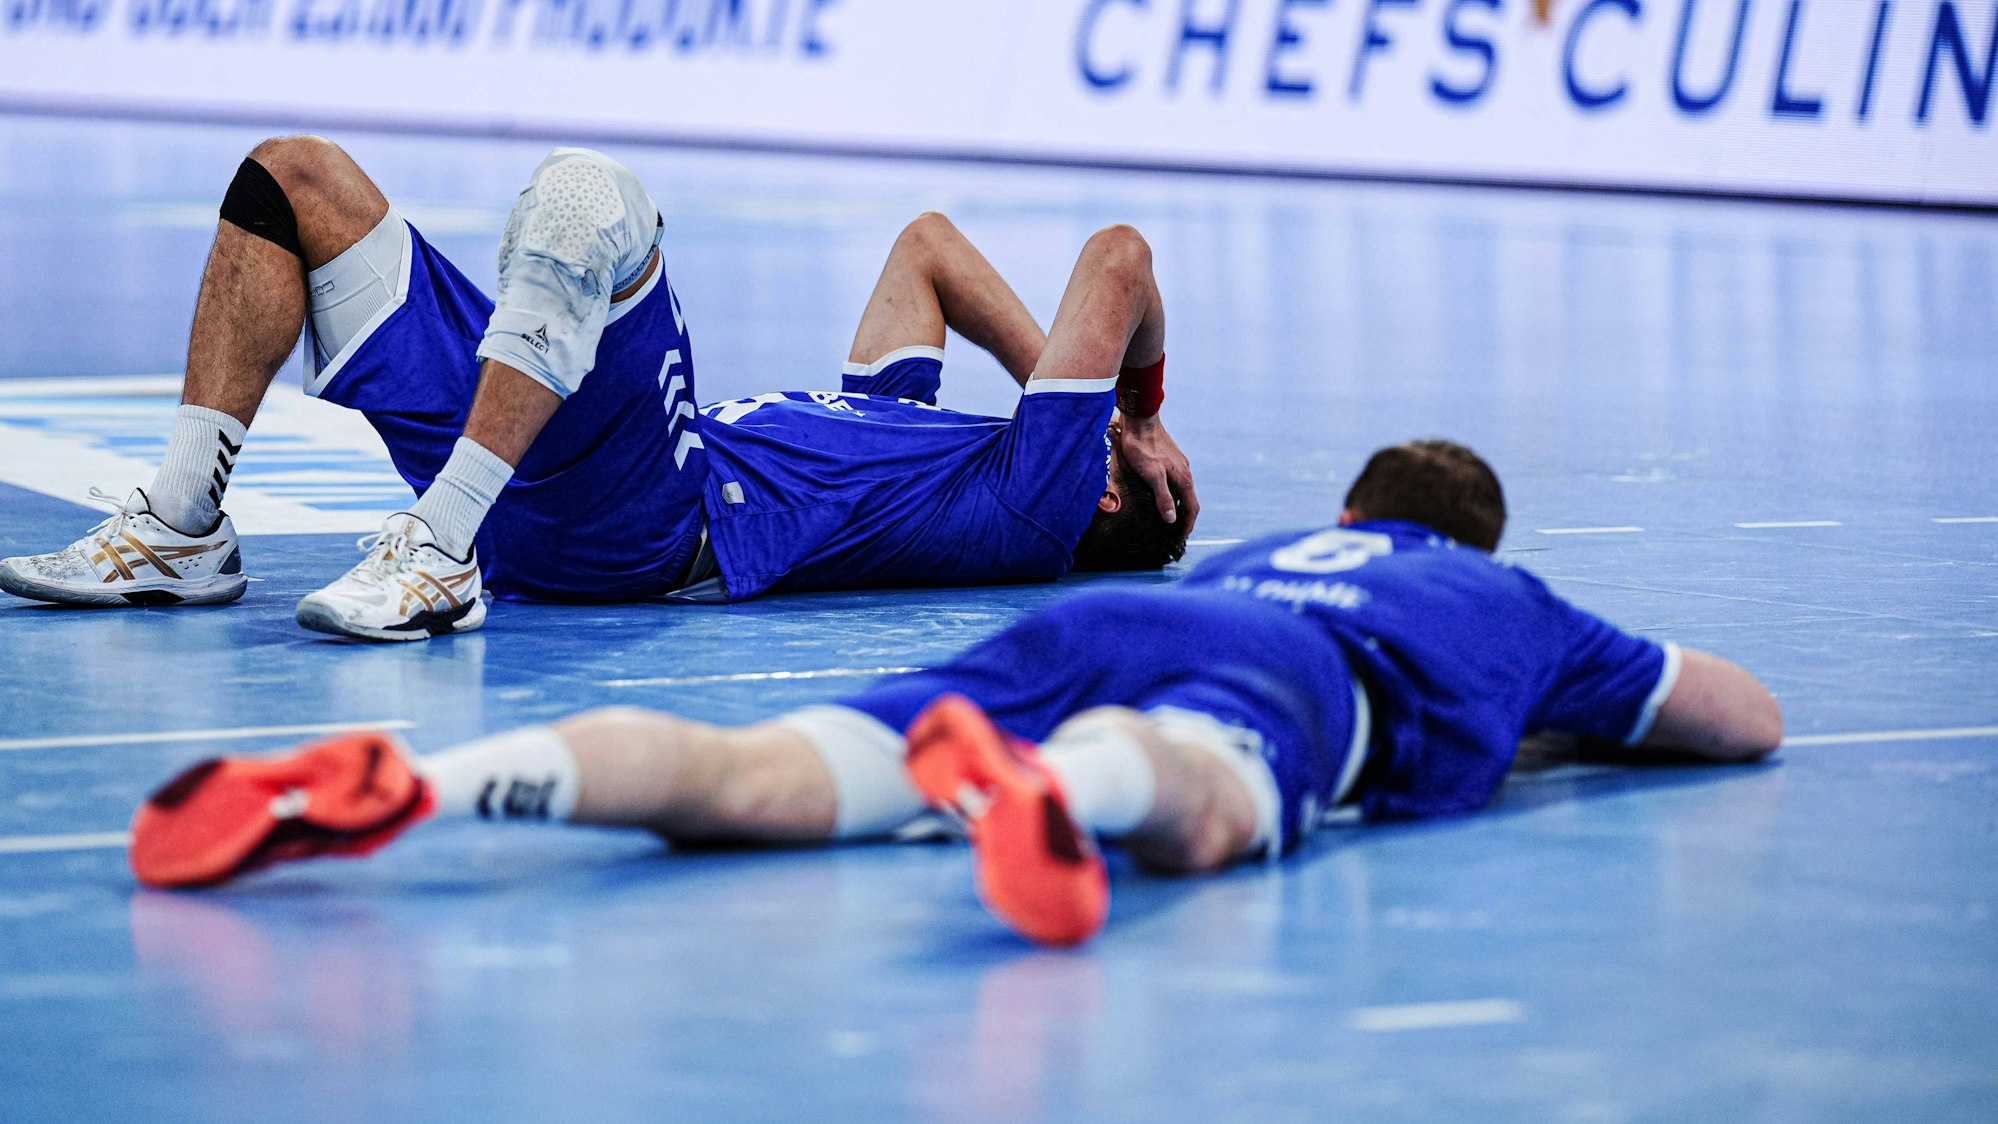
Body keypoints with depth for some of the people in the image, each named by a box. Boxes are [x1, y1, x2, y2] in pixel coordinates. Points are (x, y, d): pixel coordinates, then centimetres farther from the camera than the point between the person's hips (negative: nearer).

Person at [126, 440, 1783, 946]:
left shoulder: (1270, 546, 48)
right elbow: (1750, 719, 49)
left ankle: (404, 782, -42)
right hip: (1288, 676, -4)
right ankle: (1051, 784, -76)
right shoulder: (1504, 596, 39)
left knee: (759, 785, -19)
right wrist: (1564, 700, 67)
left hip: (1071, 627, 4)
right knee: (1195, 805, -40)